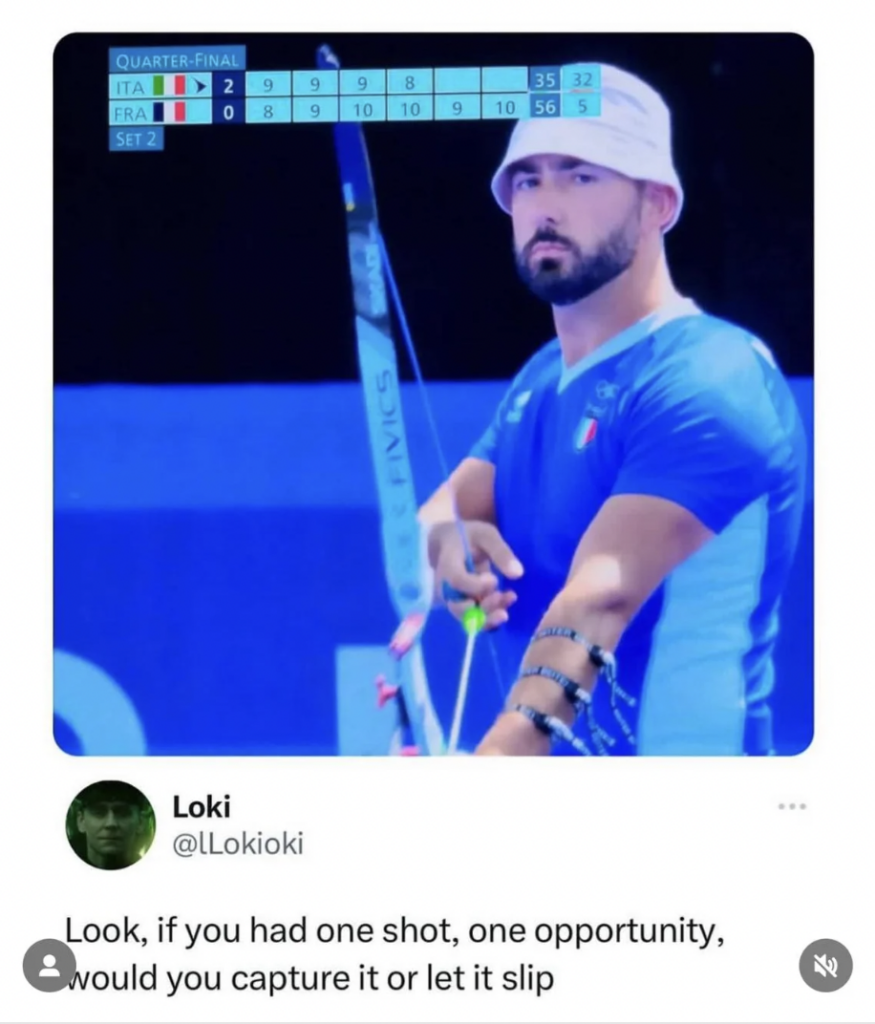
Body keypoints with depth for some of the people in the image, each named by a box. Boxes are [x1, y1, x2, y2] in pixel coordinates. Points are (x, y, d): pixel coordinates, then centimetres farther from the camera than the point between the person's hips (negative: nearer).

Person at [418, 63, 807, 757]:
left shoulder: (709, 380, -18)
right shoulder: (540, 379, 10)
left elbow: (600, 601, -29)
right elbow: (439, 513, 3)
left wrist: (503, 750, -41)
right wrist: (446, 544, -20)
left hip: (665, 748, -8)